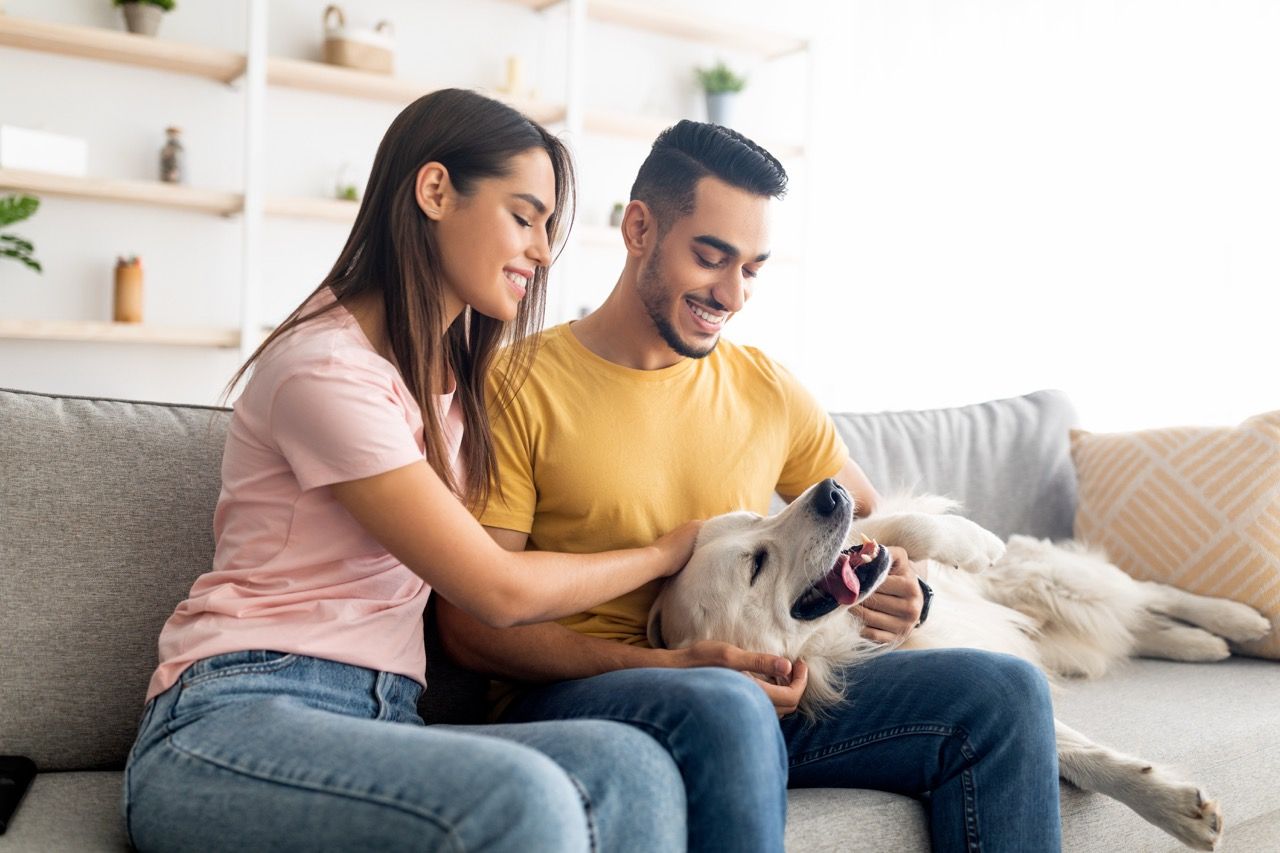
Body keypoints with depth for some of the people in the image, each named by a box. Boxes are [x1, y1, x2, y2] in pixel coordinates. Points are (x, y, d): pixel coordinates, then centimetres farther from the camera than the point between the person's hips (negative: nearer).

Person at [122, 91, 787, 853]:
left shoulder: (456, 371, 17)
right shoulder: (325, 367, -12)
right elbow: (500, 592, -11)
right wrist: (665, 553, 4)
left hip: (385, 719, 7)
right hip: (232, 720, -7)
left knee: (633, 769, -25)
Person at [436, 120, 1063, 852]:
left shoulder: (769, 389, 11)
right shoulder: (522, 387, -5)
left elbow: (873, 519, 24)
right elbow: (472, 625, -9)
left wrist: (900, 590, -2)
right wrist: (672, 666, -21)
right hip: (574, 696, -5)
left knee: (1004, 692, -10)